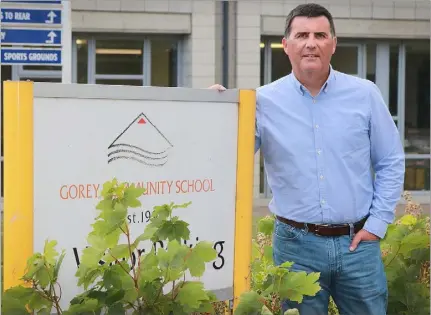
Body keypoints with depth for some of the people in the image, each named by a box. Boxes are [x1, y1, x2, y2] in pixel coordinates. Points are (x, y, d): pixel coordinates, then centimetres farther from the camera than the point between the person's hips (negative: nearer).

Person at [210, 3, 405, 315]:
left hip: (357, 241, 1)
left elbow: (391, 162, 6)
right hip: (296, 244, -1)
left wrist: (377, 223, -1)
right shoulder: (263, 101, -2)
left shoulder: (365, 94, 1)